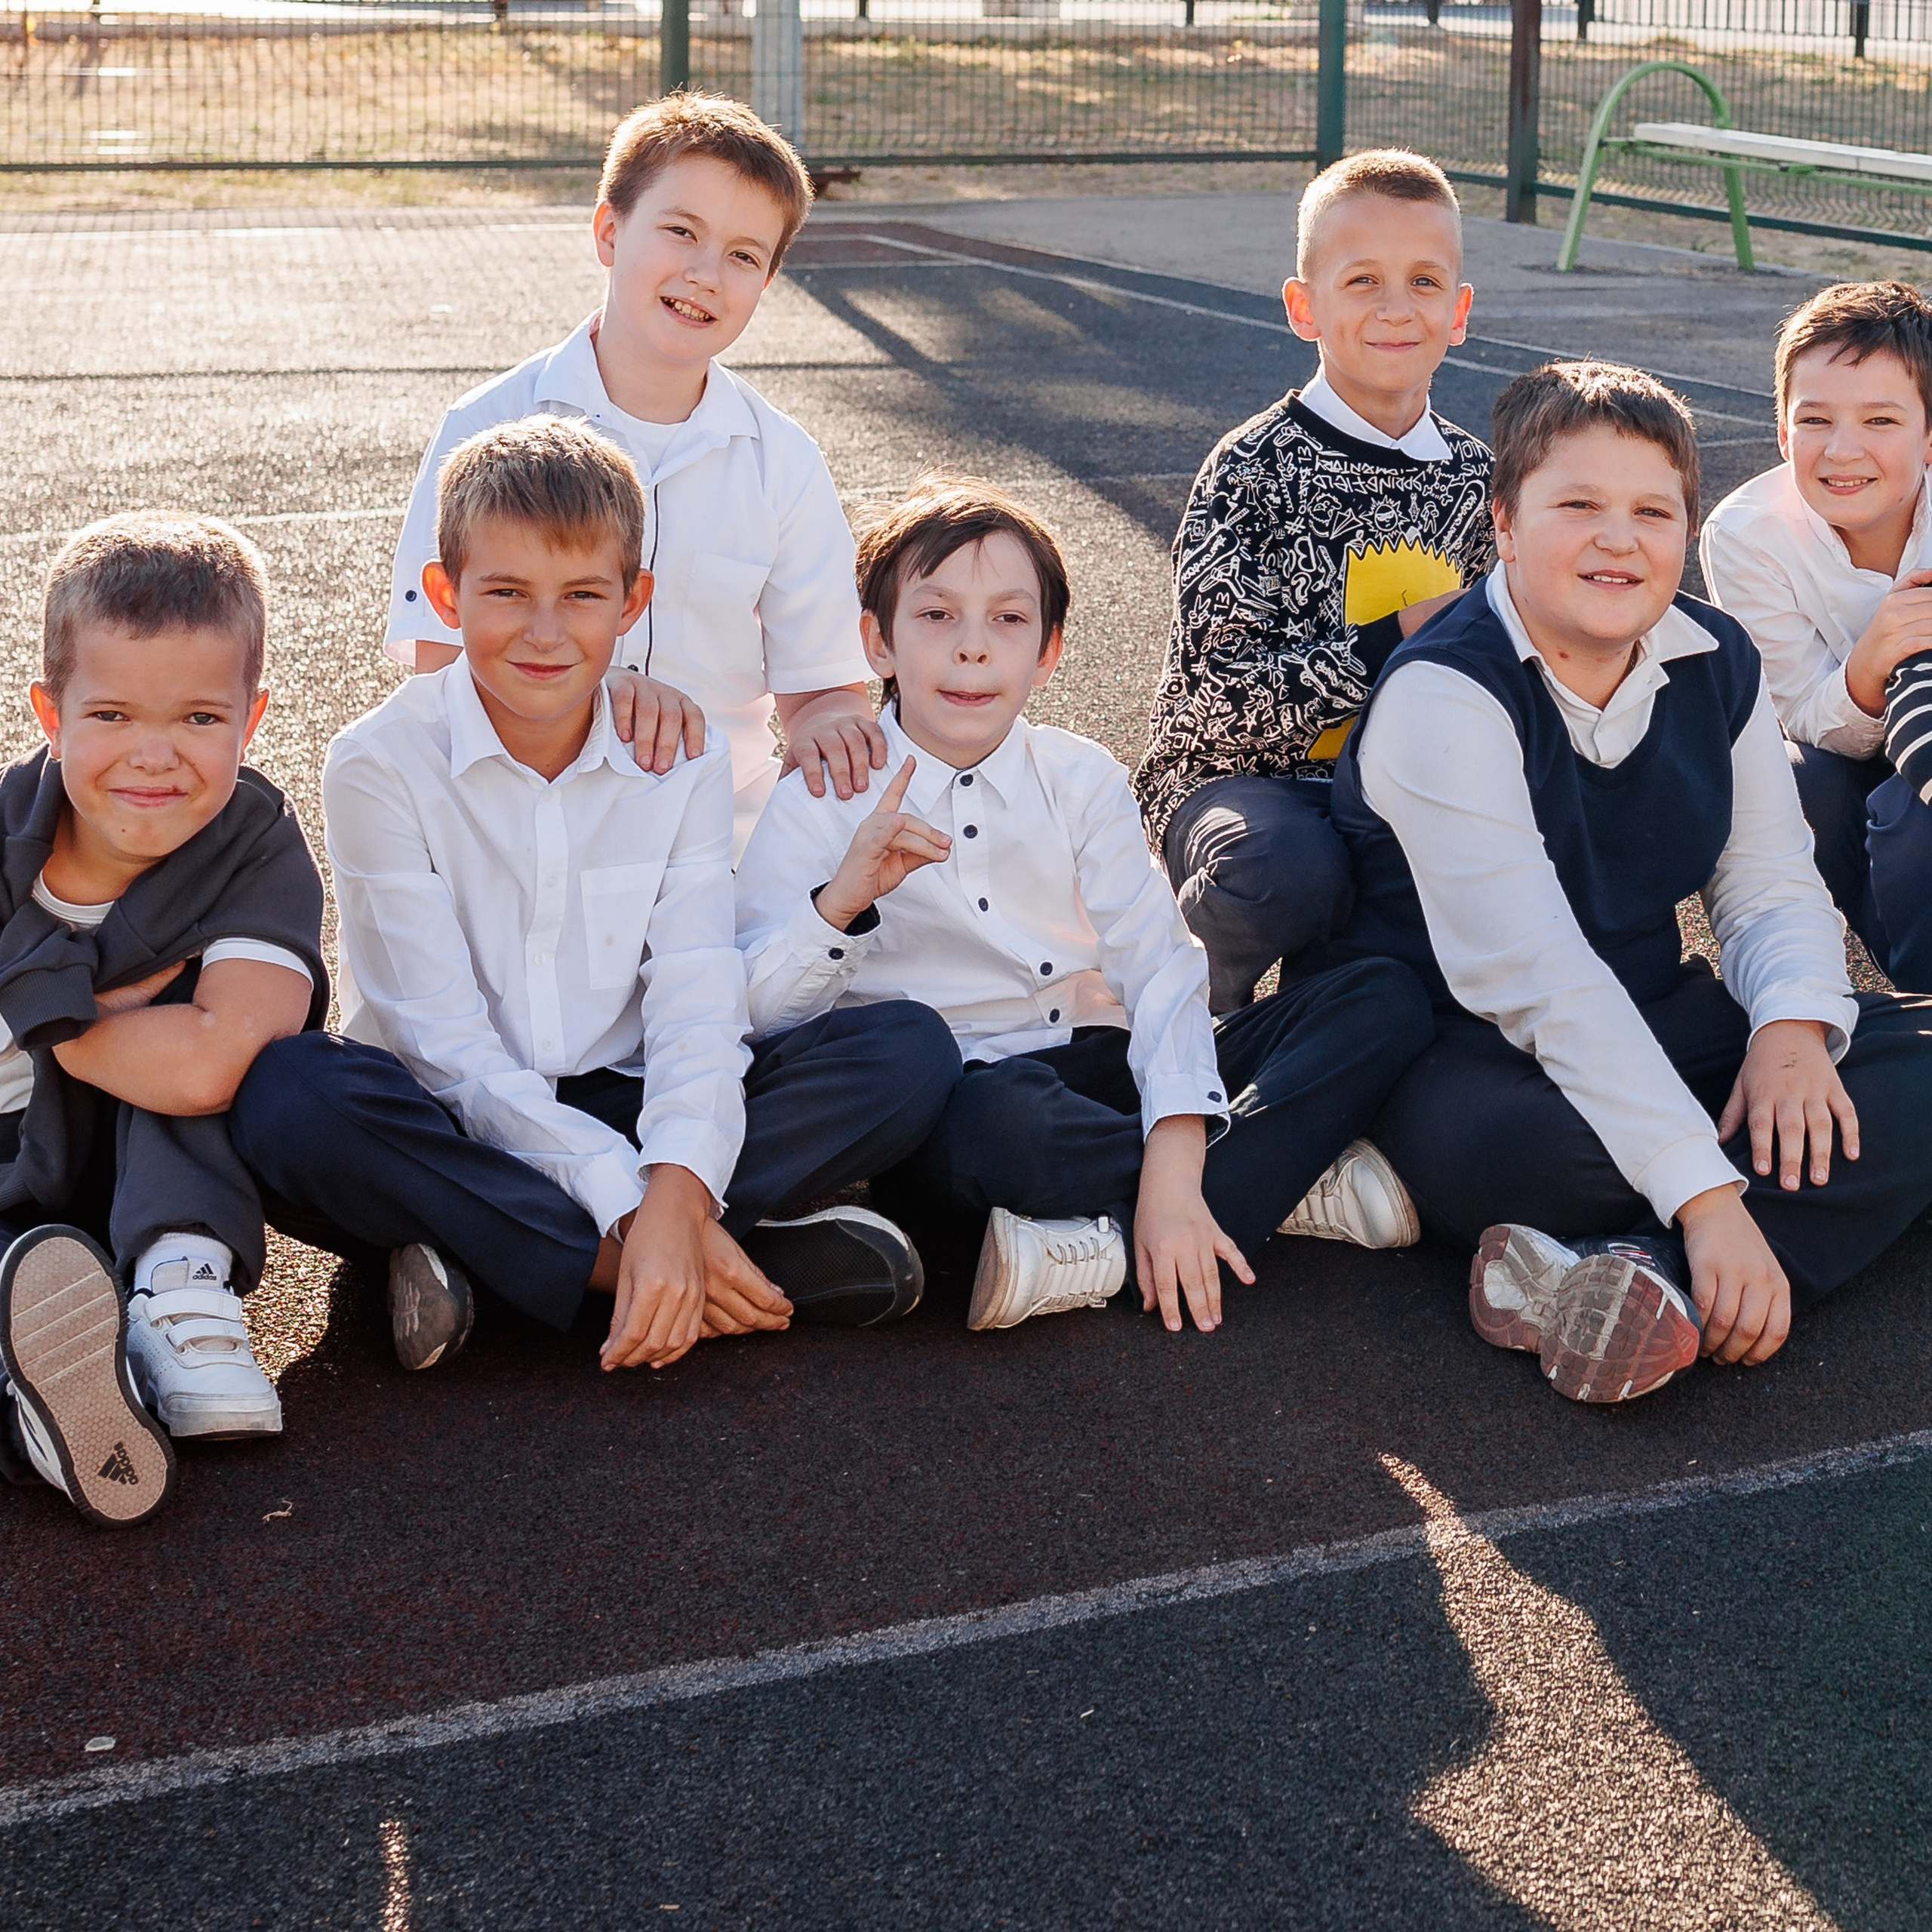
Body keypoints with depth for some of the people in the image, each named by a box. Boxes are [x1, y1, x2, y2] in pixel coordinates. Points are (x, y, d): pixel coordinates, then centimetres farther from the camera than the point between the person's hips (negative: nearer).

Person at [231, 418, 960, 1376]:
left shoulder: (681, 764, 1)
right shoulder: (379, 765, -9)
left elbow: (697, 1004, -10)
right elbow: (445, 1041, -14)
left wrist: (676, 1189, -31)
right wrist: (629, 1208, -25)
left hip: (625, 1111, 3)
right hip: (450, 1130, -3)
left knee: (911, 1051, -17)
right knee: (286, 1094, -36)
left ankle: (478, 1252, -25)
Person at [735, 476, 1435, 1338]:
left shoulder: (1081, 778, 8)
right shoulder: (823, 801, 0)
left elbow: (1159, 966, -5)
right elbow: (756, 1015, -9)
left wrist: (1174, 1163, -20)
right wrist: (842, 900, -28)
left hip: (1103, 1072, 5)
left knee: (1388, 999, -9)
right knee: (1002, 1121, -42)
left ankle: (1112, 1249, -26)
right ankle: (1292, 1178, -16)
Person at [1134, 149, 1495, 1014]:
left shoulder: (1472, 476, 7)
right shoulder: (1254, 470, -11)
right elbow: (1221, 700, -19)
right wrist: (1399, 641, -22)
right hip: (1239, 781, -5)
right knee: (1286, 870, -39)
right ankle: (1193, 994, -2)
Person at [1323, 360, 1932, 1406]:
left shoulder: (1715, 663, 3)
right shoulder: (1444, 691, -20)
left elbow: (1773, 886, 6)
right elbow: (1536, 973, -28)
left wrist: (1795, 1024, -20)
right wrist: (1705, 1195, -34)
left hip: (1648, 1017, 8)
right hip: (1457, 1041, -7)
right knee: (1511, 1148, -43)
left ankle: (1656, 1282, -31)